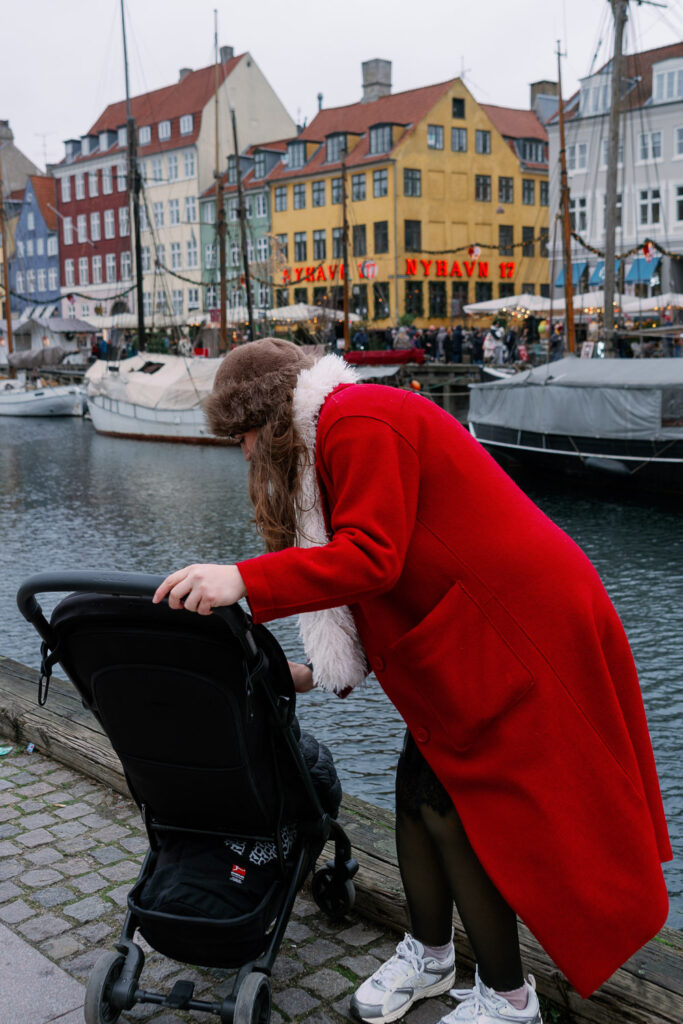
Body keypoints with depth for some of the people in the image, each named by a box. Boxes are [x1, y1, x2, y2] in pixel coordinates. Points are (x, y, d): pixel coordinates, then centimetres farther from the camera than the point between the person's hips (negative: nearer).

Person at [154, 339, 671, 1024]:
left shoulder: (359, 424, -17)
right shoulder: (339, 434, 16)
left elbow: (372, 556, -28)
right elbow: (370, 562, 17)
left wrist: (245, 582, -32)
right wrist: (321, 671, 16)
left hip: (518, 628, -10)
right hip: (465, 628, 10)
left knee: (453, 807, -2)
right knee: (419, 786, 13)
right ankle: (427, 955, 33)